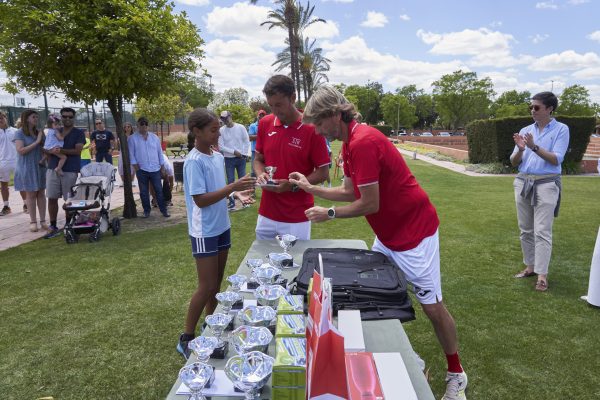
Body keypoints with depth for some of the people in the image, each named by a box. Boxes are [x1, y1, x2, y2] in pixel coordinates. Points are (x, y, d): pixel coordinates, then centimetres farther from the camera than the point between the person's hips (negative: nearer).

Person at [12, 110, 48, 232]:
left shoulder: (40, 132, 7)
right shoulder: (19, 133, -5)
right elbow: (21, 150, -15)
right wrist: (36, 142, -17)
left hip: (40, 167, 4)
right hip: (27, 168, -4)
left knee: (41, 193, 5)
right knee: (30, 194, 2)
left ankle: (43, 220, 11)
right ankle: (33, 221, 10)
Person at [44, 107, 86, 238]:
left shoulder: (78, 133, 2)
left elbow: (77, 150, -10)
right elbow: (46, 148, 15)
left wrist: (61, 151, -22)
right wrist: (51, 151, -6)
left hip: (70, 171, -4)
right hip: (53, 169, 4)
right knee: (52, 198, 3)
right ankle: (53, 227, 12)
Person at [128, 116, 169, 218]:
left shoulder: (154, 137, 8)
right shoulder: (132, 139, 0)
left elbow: (160, 152, 10)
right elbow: (131, 154, -1)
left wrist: (162, 167, 8)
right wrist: (136, 167, -8)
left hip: (155, 169, 1)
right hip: (141, 170, -1)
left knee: (159, 190, 2)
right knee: (144, 192, 7)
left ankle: (163, 210, 9)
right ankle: (146, 210, 18)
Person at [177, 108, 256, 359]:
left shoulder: (218, 157, 7)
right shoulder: (194, 162, -18)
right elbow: (201, 200, -22)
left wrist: (237, 194, -2)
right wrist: (233, 186, -26)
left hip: (222, 227, 8)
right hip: (204, 232, -8)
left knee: (216, 283, 16)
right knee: (207, 286, -2)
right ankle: (186, 338, 13)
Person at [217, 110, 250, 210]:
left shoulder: (240, 127, -3)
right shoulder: (221, 130, -5)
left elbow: (247, 141, 1)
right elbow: (221, 146, -7)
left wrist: (244, 154, -6)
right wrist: (234, 151, -13)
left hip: (241, 158, 0)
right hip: (229, 159, 0)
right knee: (230, 181, 4)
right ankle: (232, 202, 12)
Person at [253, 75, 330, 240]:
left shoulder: (312, 128, -12)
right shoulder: (264, 123, 2)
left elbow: (323, 172, -8)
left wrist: (292, 185, -20)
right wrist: (261, 175, -8)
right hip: (266, 214, 5)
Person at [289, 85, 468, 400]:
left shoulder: (363, 142, -25)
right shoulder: (350, 143, 6)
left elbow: (369, 204, -23)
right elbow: (350, 192, 12)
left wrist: (329, 214, -10)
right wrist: (312, 188, 8)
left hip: (414, 232, -10)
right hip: (387, 233, 10)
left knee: (432, 306, 2)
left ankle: (456, 375, 23)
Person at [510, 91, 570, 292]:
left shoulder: (561, 129, -2)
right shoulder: (525, 131, 9)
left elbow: (556, 159, -12)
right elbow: (514, 162, 6)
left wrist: (534, 147, -23)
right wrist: (520, 149, -14)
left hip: (546, 184, -5)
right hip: (523, 183, 5)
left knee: (542, 231, -7)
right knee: (525, 229, 9)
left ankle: (542, 274, -2)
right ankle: (530, 266, 21)